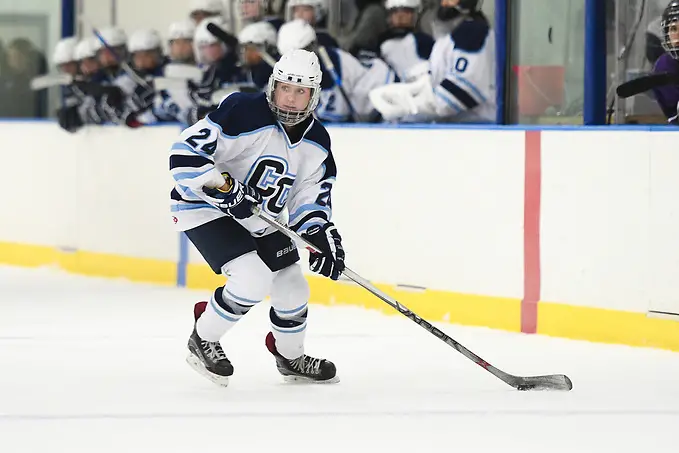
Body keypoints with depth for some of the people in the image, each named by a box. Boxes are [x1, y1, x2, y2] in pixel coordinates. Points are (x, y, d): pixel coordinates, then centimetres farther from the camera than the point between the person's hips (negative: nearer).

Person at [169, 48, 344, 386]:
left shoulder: (316, 143, -2)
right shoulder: (243, 113, -25)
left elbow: (311, 196, 6)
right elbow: (184, 153, -28)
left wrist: (323, 235, -12)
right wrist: (224, 188, -35)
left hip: (261, 220, 8)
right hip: (206, 209, -8)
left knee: (293, 289, 12)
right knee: (253, 280, -25)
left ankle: (290, 357, 41)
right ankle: (203, 340, -2)